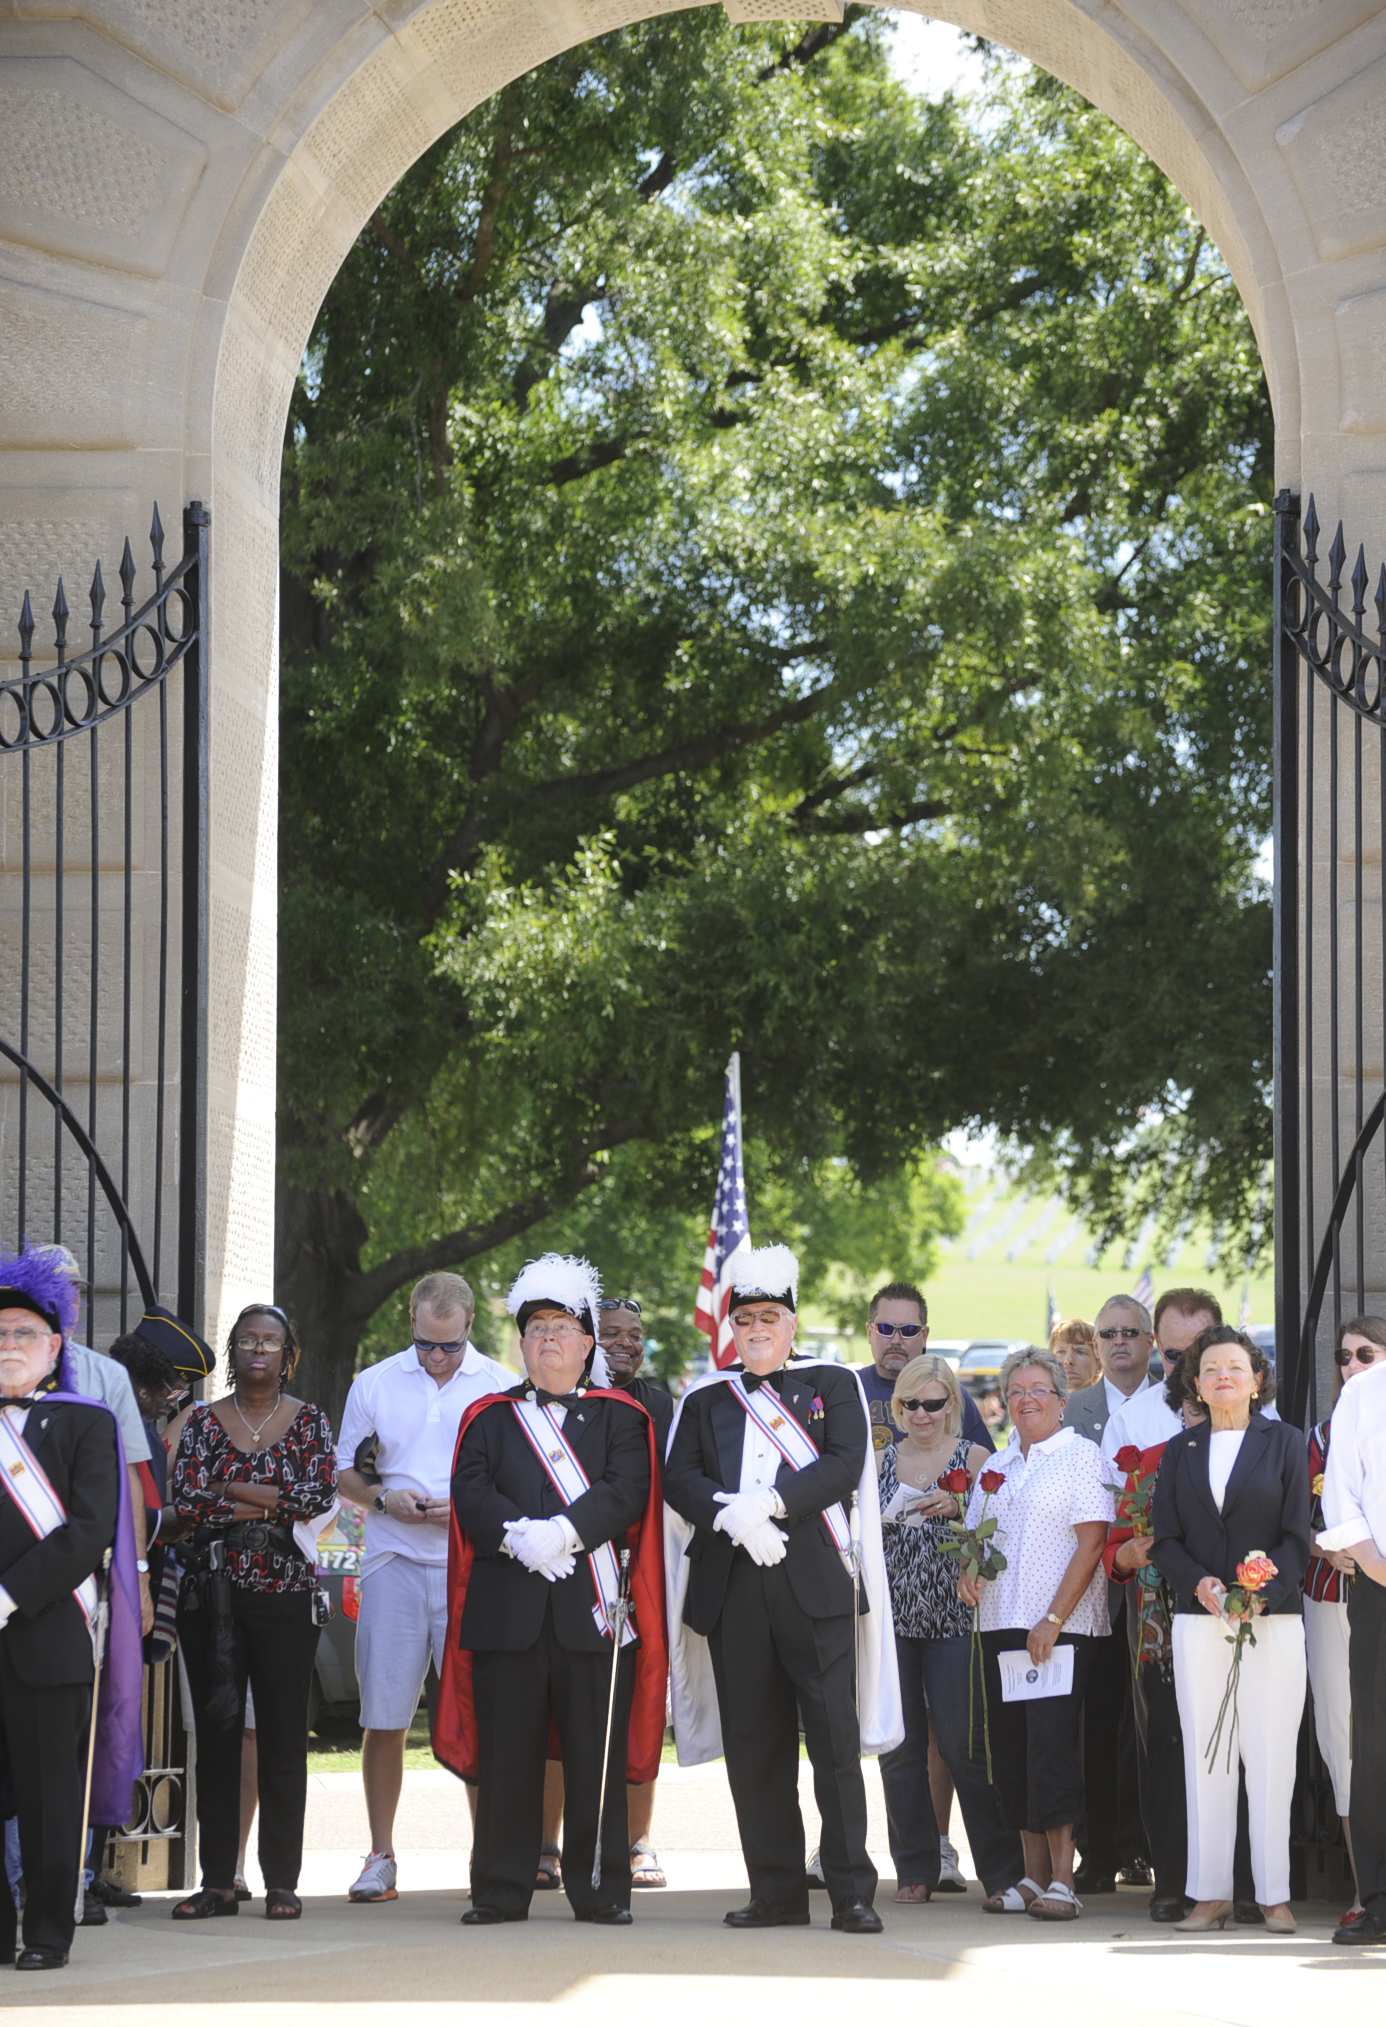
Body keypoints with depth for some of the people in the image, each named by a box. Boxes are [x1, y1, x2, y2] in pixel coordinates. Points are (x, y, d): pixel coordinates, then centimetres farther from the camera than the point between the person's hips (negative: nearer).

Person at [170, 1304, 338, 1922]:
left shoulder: (309, 1421, 5)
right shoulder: (203, 1421, 8)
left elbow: (319, 1496, -9)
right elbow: (186, 1500, -5)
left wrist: (231, 1490, -9)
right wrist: (272, 1506, -10)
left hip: (285, 1593, -1)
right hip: (211, 1591, 1)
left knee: (283, 1738, -1)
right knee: (216, 1734, 2)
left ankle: (282, 1881, 6)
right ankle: (217, 1882, 7)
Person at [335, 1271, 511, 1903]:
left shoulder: (500, 1387, 6)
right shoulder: (373, 1385, 10)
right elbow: (344, 1474, 15)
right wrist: (384, 1499, -6)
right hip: (393, 1565, 1)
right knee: (383, 1717, 0)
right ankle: (381, 1857, 10)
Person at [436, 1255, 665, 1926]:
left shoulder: (620, 1417, 12)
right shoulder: (488, 1417, 16)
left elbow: (626, 1494, -3)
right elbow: (471, 1494, 3)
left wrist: (561, 1533, -17)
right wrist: (520, 1538, -15)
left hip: (593, 1607, -1)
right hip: (507, 1609, 1)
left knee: (596, 1756, 0)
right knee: (506, 1756, 1)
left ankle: (601, 1891, 6)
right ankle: (501, 1890, 7)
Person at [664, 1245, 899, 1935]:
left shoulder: (834, 1386, 12)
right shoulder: (705, 1399, 18)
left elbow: (845, 1466, -3)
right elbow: (679, 1478, 5)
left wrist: (769, 1503, -14)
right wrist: (733, 1514, -14)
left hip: (815, 1585, -3)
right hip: (731, 1588, 3)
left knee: (835, 1737, -7)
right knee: (754, 1747, 4)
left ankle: (852, 1892, -4)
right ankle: (777, 1892, 10)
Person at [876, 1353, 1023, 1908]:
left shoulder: (973, 1458, 5)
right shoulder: (880, 1460, 14)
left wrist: (958, 1507, -13)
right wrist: (876, 1522, -4)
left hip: (953, 1620, -3)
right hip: (891, 1617, 3)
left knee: (964, 1744, -8)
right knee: (899, 1745, 2)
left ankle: (1002, 1871, -2)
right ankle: (915, 1869, 10)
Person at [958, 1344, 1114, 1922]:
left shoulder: (1081, 1457, -2)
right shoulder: (996, 1468, 17)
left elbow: (1091, 1543, -9)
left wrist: (1053, 1620, -15)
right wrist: (968, 1570, 2)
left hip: (1061, 1625, -6)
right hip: (1001, 1624, 6)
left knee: (1051, 1742, -13)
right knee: (1011, 1746, 4)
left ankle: (1062, 1882, -12)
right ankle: (1033, 1873, 11)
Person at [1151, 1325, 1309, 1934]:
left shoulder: (1284, 1443, 6)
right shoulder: (1179, 1451, 13)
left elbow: (1297, 1535, 1)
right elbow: (1165, 1539, 9)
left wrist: (1263, 1594, -15)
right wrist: (1198, 1583, -11)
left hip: (1272, 1616, -2)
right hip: (1198, 1618, 2)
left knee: (1270, 1754, -4)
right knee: (1205, 1754, 1)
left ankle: (1275, 1895, 1)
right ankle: (1210, 1893, 5)